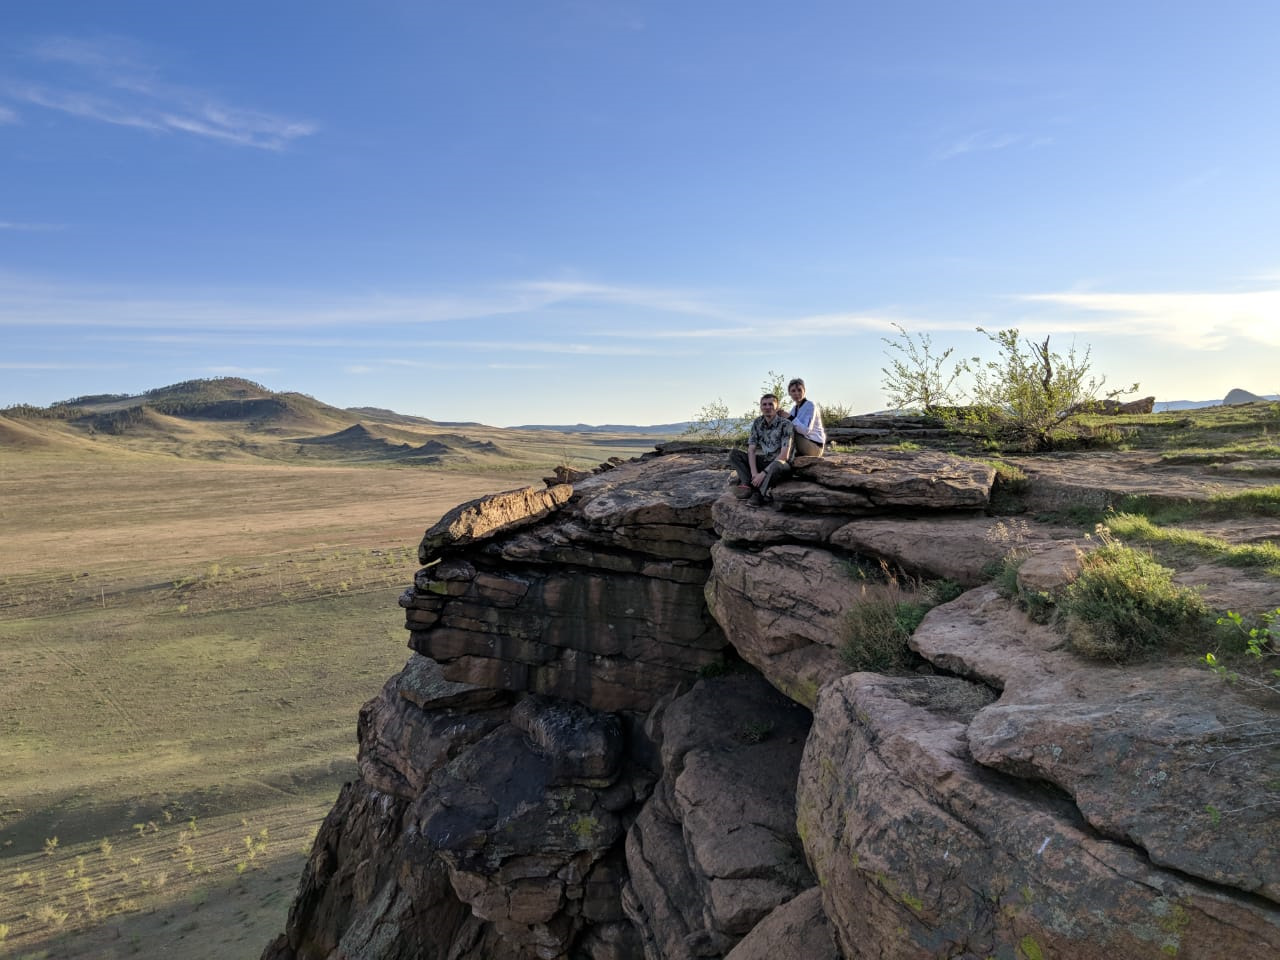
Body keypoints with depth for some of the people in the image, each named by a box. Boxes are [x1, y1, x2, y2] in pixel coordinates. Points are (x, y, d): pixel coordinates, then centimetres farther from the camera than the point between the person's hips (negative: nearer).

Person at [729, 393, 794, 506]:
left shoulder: (785, 424, -15)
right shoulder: (757, 423, 1)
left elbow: (784, 455, -22)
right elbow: (751, 450, -4)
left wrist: (764, 473, -27)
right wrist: (754, 473, -20)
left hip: (781, 463, -6)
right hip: (764, 461, 6)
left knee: (777, 465, -41)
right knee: (734, 454, -8)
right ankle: (747, 484, -26)